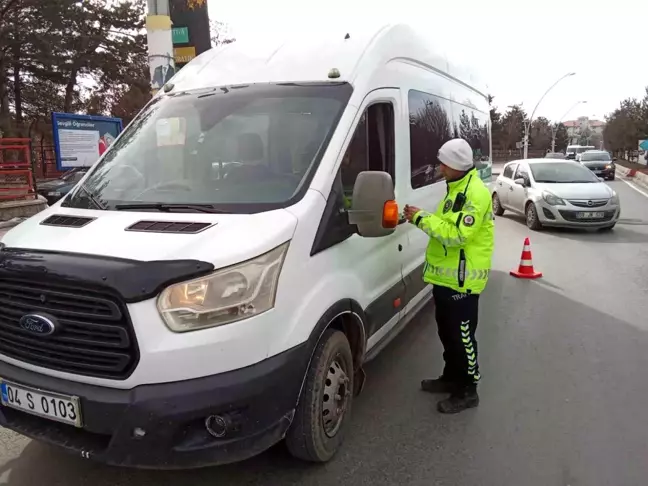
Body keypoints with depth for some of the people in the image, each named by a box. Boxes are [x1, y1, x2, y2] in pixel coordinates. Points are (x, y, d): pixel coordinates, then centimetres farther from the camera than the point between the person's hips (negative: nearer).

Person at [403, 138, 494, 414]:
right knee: (447, 333, 21)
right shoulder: (456, 188, 14)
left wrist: (422, 218, -21)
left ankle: (468, 391, 17)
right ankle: (451, 378, 37)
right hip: (445, 276, 10)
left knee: (462, 336, 2)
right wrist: (422, 218, 5)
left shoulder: (476, 194, -20)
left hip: (461, 280, -10)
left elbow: (457, 234, -27)